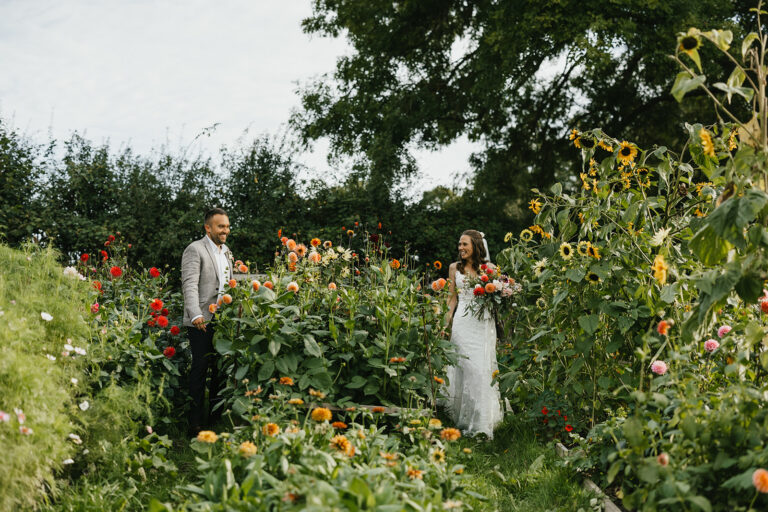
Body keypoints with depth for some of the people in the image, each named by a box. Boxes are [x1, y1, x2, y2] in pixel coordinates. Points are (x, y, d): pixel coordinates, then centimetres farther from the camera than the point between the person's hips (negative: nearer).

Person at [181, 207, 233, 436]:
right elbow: (189, 285, -16)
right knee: (200, 370, -4)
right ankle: (195, 423, 1)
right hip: (202, 322, -7)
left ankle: (215, 419, 19)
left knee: (221, 370, 10)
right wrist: (196, 315, -29)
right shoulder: (195, 250, -7)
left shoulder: (226, 253, 18)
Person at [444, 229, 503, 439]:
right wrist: (447, 322, 3)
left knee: (481, 369, -4)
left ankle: (480, 423, 1)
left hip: (483, 322, -1)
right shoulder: (455, 268, 11)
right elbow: (452, 298, 12)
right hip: (462, 321, 1)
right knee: (464, 366, -5)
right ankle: (462, 418, 3)